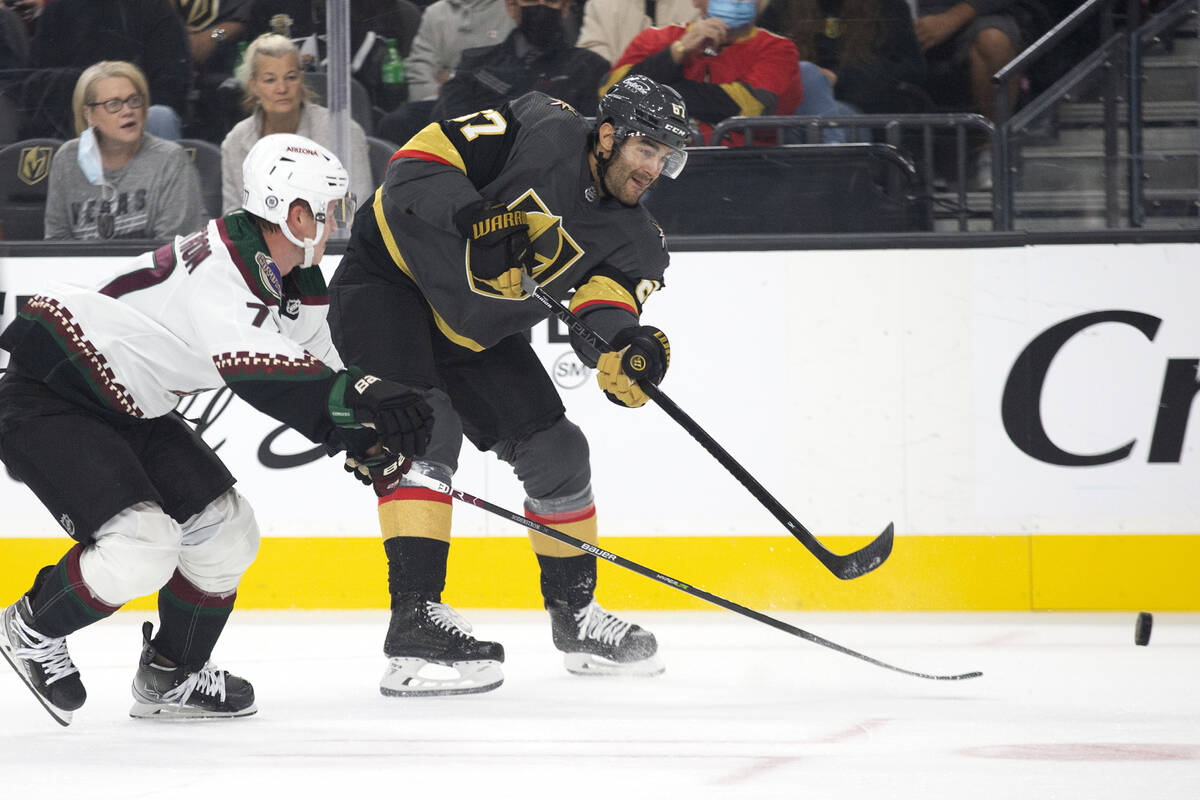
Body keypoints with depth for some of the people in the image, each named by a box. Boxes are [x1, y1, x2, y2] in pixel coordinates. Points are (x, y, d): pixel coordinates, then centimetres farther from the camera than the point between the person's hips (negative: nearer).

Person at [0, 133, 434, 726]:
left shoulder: (298, 287, 4)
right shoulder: (219, 262, -28)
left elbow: (321, 376, 9)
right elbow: (255, 370, -41)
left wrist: (368, 442, -10)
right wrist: (358, 394, -49)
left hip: (129, 409, 10)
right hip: (47, 398, -10)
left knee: (227, 532, 6)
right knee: (141, 547, -22)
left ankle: (171, 675, 22)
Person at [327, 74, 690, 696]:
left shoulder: (629, 234, -2)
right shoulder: (544, 134, -19)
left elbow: (602, 316, -16)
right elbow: (423, 158, -23)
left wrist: (627, 347, -39)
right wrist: (470, 225, -37)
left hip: (477, 329, 8)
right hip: (388, 278, -8)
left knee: (556, 450, 8)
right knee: (426, 432, -26)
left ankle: (575, 614, 27)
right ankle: (416, 620, -31)